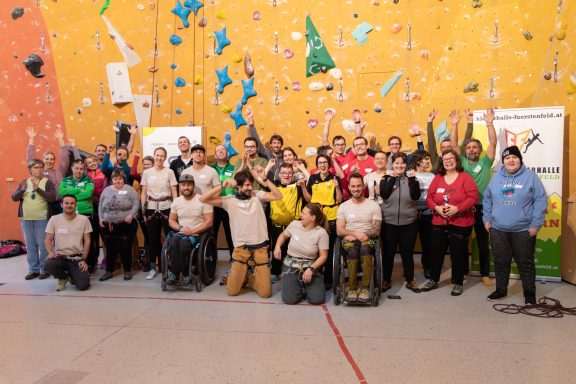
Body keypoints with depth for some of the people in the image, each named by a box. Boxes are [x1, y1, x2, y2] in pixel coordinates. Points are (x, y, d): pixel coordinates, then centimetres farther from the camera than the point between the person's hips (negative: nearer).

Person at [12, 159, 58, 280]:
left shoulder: (47, 182, -2)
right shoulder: (24, 182, 9)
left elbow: (52, 198, -15)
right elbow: (14, 198, 4)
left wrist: (38, 189, -23)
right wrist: (22, 190, -15)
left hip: (42, 219, -4)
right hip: (26, 219, 4)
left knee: (43, 245, 0)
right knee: (30, 246, 10)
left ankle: (45, 269, 12)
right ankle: (33, 269, 20)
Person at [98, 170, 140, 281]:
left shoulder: (129, 189, 0)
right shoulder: (106, 190, 12)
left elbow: (135, 204, -6)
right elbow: (101, 206, 16)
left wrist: (131, 215, -18)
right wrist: (101, 218, 5)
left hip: (126, 225, -4)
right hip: (108, 225, 4)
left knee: (125, 248, 1)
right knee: (110, 249, 9)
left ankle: (127, 271, 13)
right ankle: (109, 271, 20)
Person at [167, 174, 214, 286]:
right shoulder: (176, 201, 11)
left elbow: (209, 222, -8)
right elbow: (171, 220, 14)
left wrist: (193, 231, -18)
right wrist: (180, 228, -8)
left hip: (197, 234, -3)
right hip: (181, 233, 4)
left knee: (184, 243, -34)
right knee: (174, 241, -31)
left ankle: (174, 272, -16)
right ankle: (173, 273, -22)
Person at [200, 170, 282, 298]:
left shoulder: (257, 195, 4)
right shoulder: (229, 200, 0)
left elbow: (278, 196, -9)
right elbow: (203, 199, -6)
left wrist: (264, 179, -14)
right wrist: (223, 185, -10)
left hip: (260, 248, 1)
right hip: (241, 249, 0)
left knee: (265, 293, -1)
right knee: (232, 291, 2)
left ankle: (251, 279, 31)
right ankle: (242, 276, 34)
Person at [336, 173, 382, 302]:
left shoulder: (373, 205, 8)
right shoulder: (343, 206, 12)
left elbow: (376, 231, 0)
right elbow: (339, 230, 2)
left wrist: (357, 235, -10)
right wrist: (355, 233, -17)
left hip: (368, 240, 0)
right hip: (349, 241, 1)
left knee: (364, 249, -36)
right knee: (353, 251, -35)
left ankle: (365, 288, -26)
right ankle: (352, 289, -23)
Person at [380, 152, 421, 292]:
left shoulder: (411, 178, 4)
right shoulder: (386, 178, 2)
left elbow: (416, 196, -10)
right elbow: (384, 194, -15)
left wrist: (412, 179, -18)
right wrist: (392, 178, -17)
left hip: (409, 222, 1)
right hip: (389, 222, 0)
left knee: (407, 252, 9)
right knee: (389, 252, 8)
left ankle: (410, 280, 24)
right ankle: (387, 280, 22)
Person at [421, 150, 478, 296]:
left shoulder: (465, 177, -5)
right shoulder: (437, 178, 8)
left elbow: (473, 197, -13)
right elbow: (429, 197, 5)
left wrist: (457, 208, -22)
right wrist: (436, 208, -14)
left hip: (461, 224, -4)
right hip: (439, 223, 4)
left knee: (458, 254, 5)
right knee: (436, 252, 9)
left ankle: (458, 283, 20)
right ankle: (433, 280, 24)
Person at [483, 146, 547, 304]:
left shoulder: (531, 176, -4)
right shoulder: (497, 177, 7)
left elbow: (541, 201, -7)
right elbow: (487, 198, 13)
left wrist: (536, 224, -11)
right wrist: (487, 218, 6)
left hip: (524, 230, -3)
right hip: (498, 229, 3)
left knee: (525, 262, 7)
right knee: (500, 261, 13)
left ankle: (529, 293, 23)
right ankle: (501, 289, 28)